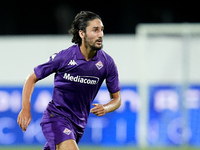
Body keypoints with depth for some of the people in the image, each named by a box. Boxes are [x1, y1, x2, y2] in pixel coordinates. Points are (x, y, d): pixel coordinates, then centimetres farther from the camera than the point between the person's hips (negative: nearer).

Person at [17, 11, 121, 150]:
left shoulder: (107, 62, -3)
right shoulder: (63, 57, -12)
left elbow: (117, 98, 7)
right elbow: (32, 78, 0)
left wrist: (105, 108, -16)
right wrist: (26, 108, -11)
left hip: (79, 123, 5)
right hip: (56, 117, -4)